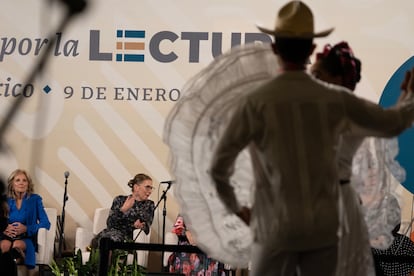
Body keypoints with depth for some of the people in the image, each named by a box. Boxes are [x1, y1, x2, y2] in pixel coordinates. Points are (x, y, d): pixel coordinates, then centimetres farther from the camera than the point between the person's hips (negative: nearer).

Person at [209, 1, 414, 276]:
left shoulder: (257, 102, -9)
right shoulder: (335, 99, 0)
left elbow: (219, 165, -7)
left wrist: (235, 207, 10)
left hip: (277, 229, -3)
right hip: (323, 228, 3)